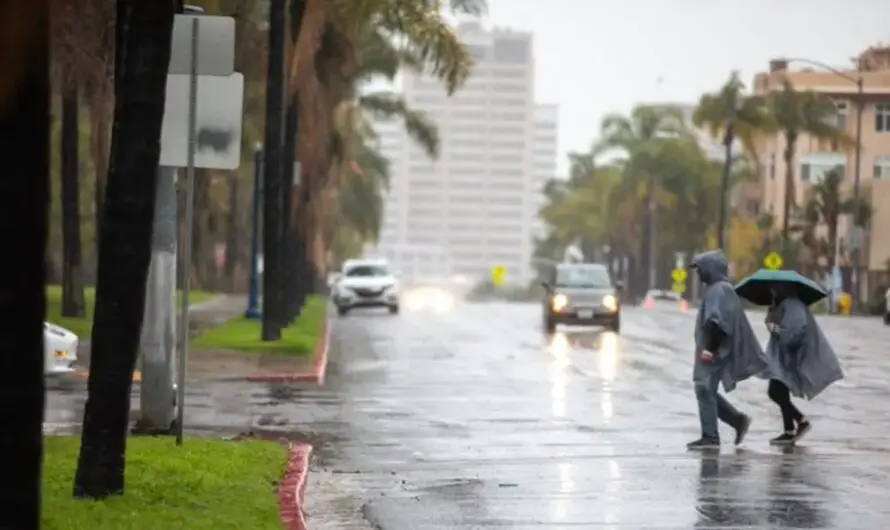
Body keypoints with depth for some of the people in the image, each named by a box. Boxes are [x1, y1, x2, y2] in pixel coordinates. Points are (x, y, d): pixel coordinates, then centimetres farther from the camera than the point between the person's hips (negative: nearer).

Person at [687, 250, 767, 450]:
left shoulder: (719, 290, -14)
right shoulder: (714, 288, 16)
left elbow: (717, 321, -23)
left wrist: (709, 348, -25)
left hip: (714, 351, -10)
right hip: (713, 349, 10)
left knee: (705, 389, -8)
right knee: (706, 390, 12)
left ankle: (710, 437, -7)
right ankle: (739, 420, 16)